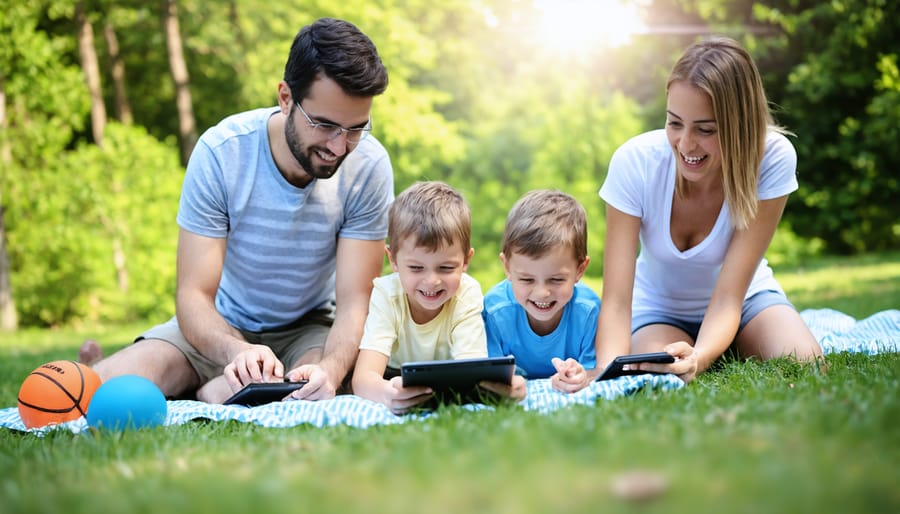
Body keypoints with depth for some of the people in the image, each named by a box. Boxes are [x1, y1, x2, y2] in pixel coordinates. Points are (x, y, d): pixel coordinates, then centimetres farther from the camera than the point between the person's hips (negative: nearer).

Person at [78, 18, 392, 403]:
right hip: (223, 327, -1)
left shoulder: (369, 166, -19)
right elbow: (194, 295, -23)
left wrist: (330, 367, -43)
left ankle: (203, 393, -9)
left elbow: (353, 302, -20)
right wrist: (237, 351, -46)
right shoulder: (221, 153, -22)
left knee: (320, 393, -36)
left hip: (312, 328, 1)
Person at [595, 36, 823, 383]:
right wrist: (607, 373, -50)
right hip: (659, 309, 0)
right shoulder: (634, 162, -27)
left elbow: (728, 296, -29)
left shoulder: (772, 159, -28)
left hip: (744, 299, 0)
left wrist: (700, 357, -51)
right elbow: (616, 301, -28)